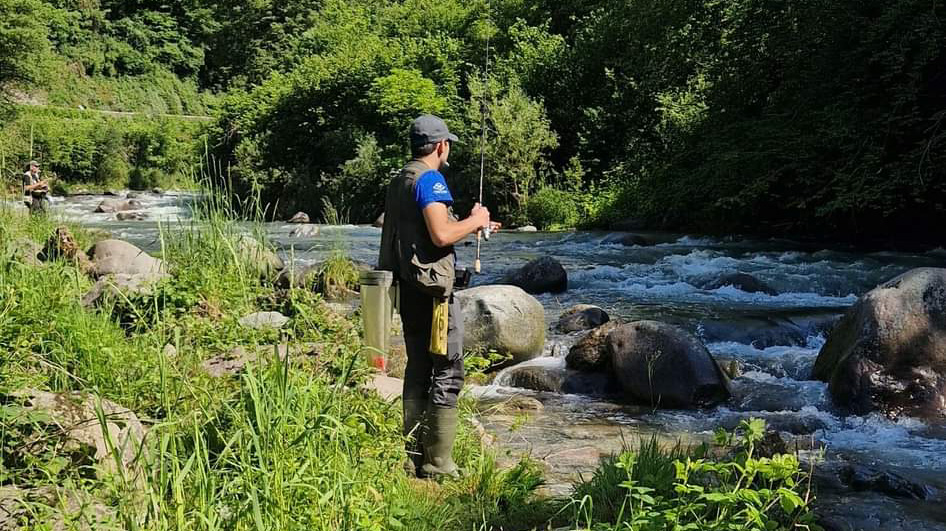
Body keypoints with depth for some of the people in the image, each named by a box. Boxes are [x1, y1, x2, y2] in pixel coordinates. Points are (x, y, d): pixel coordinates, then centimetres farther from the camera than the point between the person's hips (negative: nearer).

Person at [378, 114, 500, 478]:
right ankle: (437, 464, -1)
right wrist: (474, 220, -6)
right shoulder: (430, 180, -12)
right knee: (447, 373, -3)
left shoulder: (399, 181, 16)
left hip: (407, 288, 9)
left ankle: (413, 459, 17)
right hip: (431, 288, -9)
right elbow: (441, 235, -23)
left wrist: (472, 228, 29)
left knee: (418, 370, 13)